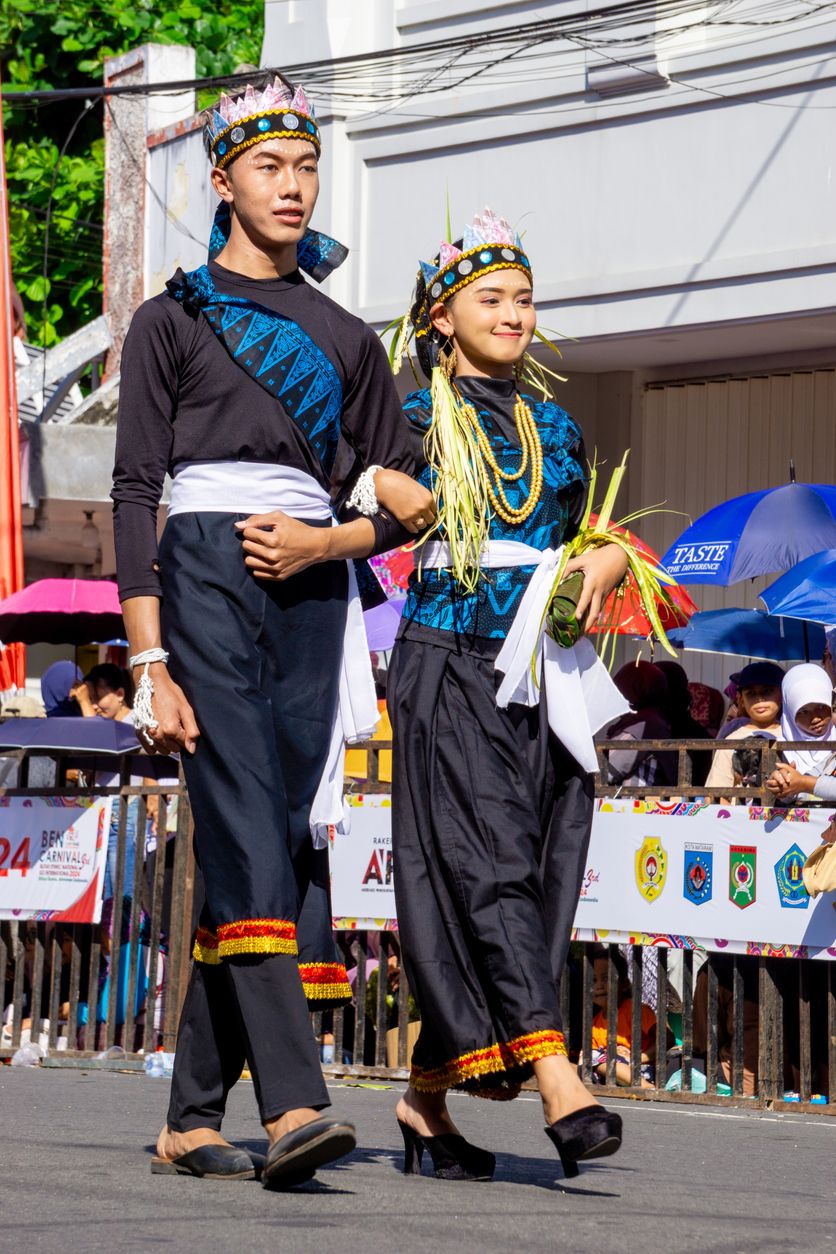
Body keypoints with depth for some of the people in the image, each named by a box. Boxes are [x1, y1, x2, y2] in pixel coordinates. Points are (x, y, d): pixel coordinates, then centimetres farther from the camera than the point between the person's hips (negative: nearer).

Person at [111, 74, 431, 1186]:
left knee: (284, 844, -1)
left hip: (310, 592, 4)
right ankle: (293, 1102, -28)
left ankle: (194, 1116, 6)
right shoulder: (173, 320, 9)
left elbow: (405, 502, 19)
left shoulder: (346, 339, 21)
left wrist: (325, 540, -3)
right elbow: (134, 491, 1)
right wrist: (151, 664, -9)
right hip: (204, 576, -4)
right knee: (247, 836, -18)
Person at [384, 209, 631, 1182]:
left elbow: (594, 541, 22)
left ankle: (429, 1092, 8)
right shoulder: (414, 419, 5)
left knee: (535, 873, 0)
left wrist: (600, 565, 1)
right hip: (449, 662, -5)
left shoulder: (553, 429, 19)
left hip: (541, 672, 5)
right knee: (487, 858, -17)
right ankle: (553, 1077, -28)